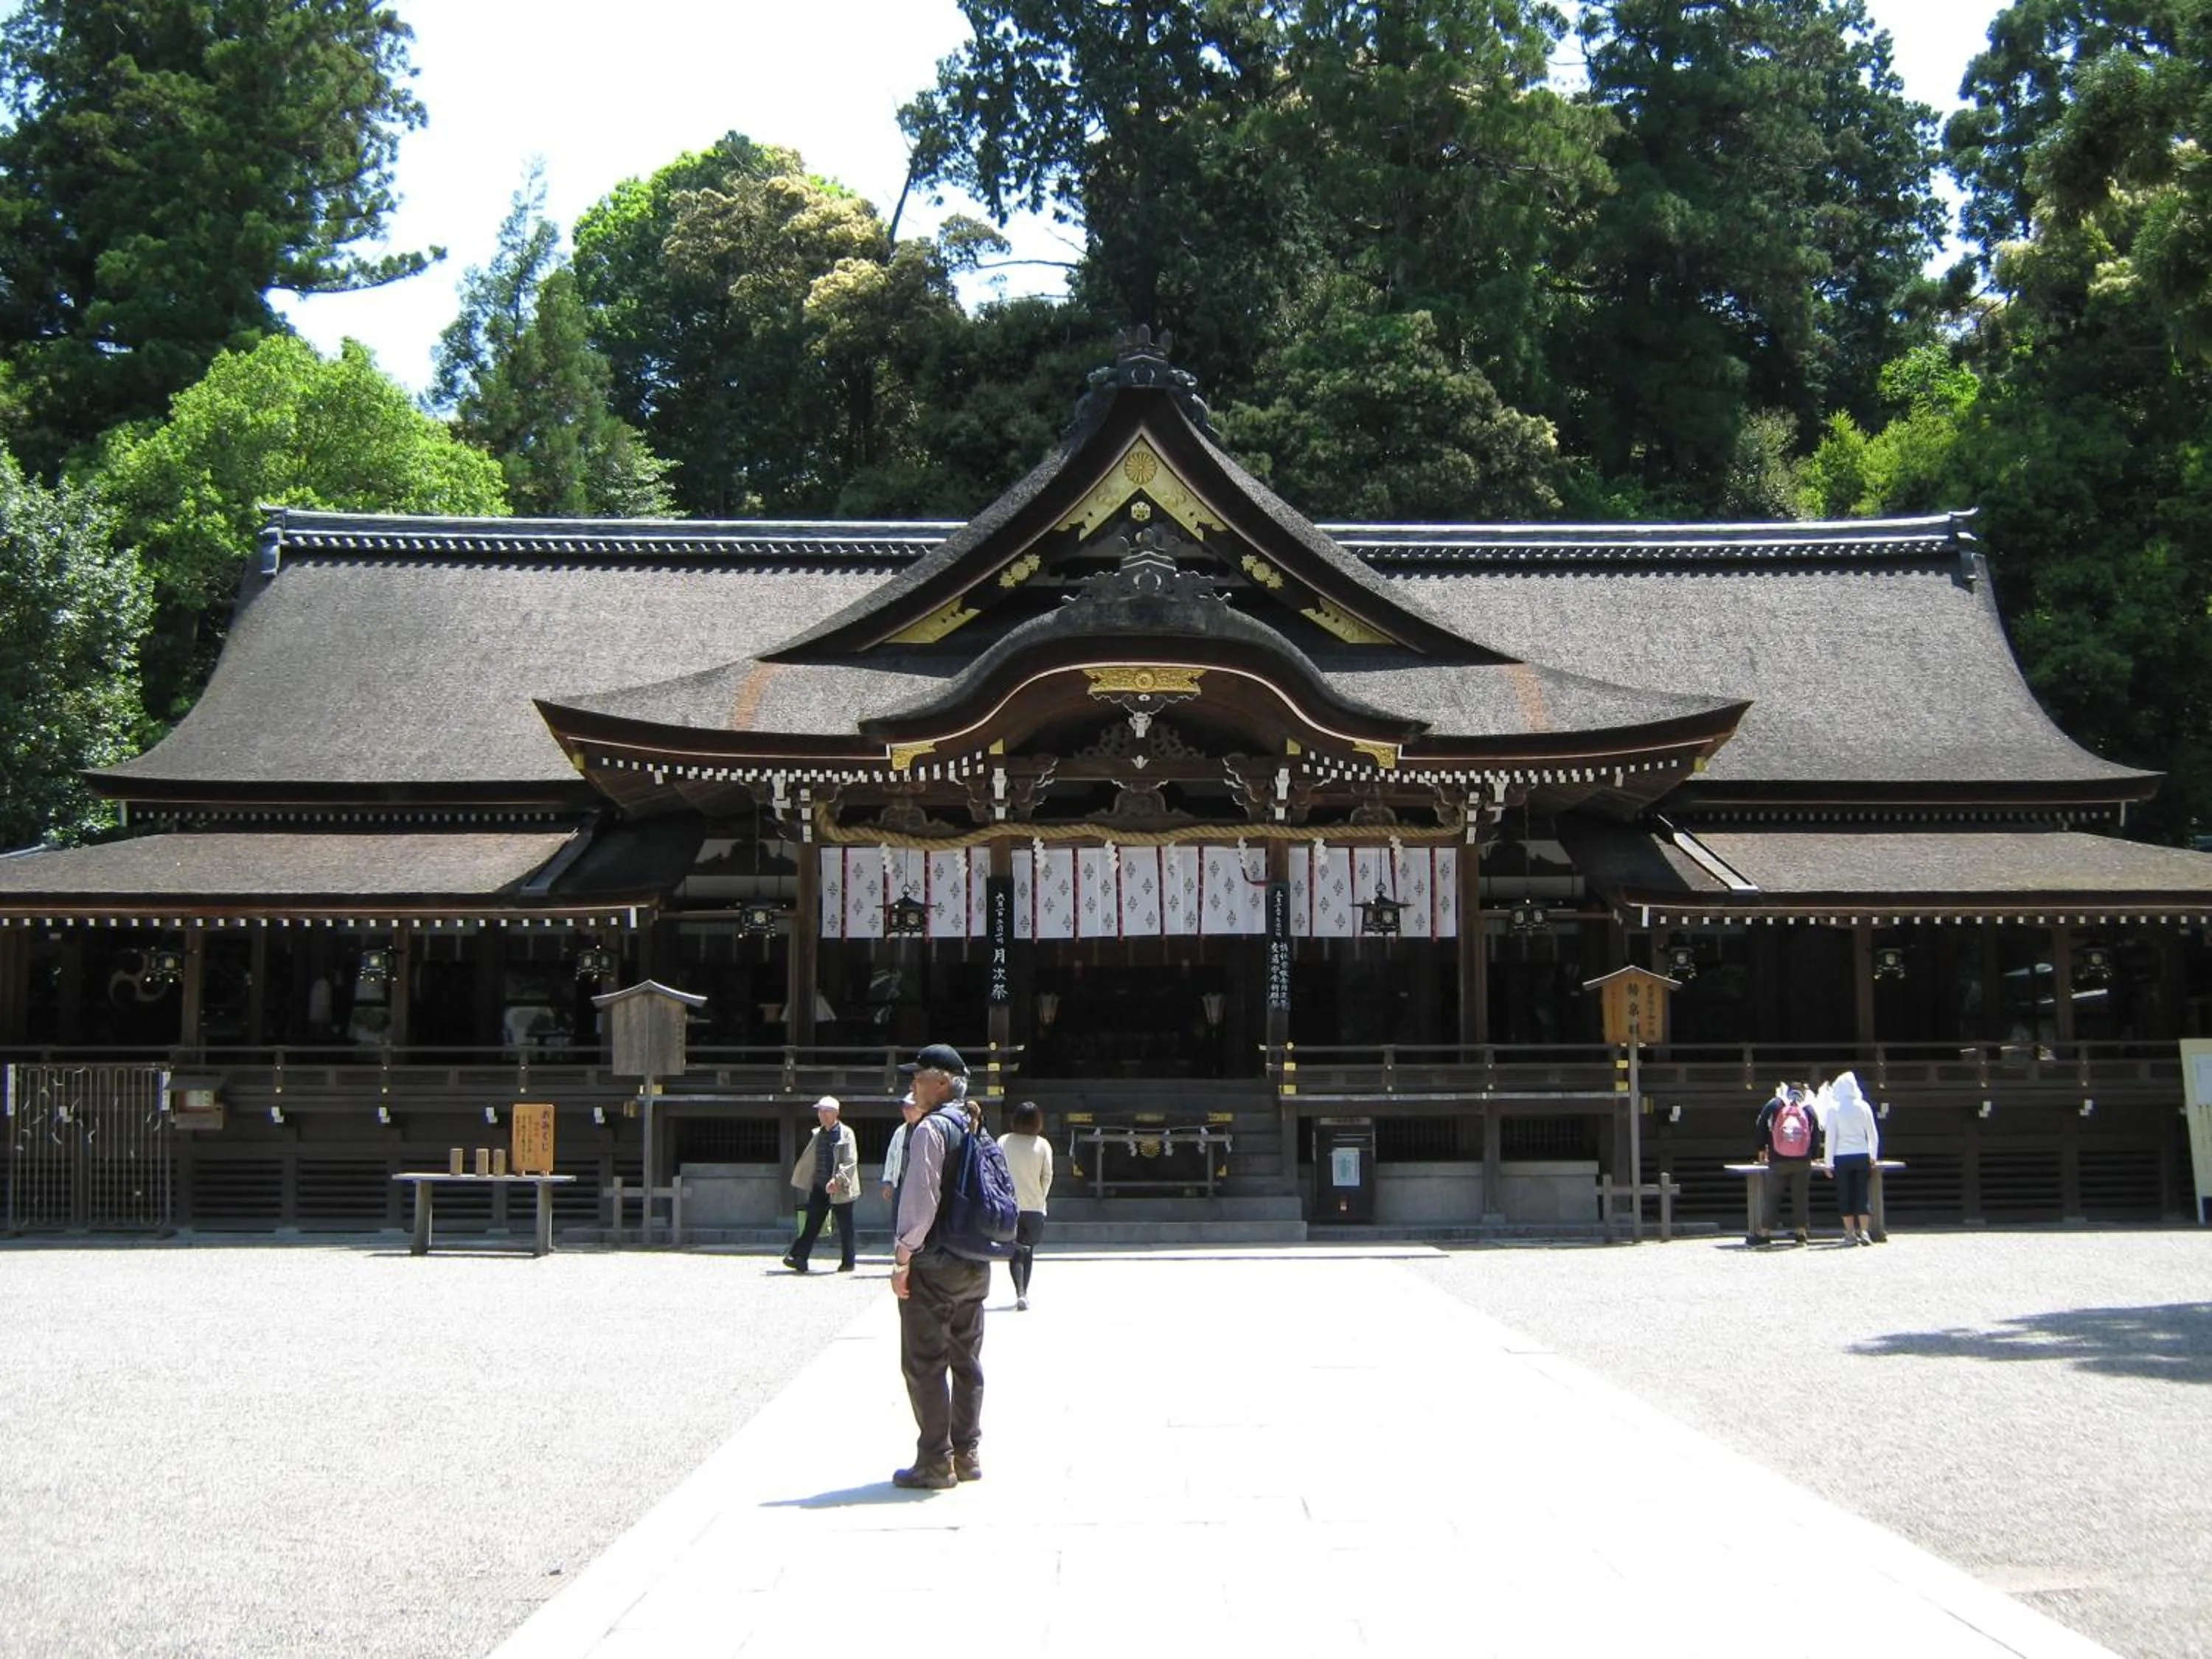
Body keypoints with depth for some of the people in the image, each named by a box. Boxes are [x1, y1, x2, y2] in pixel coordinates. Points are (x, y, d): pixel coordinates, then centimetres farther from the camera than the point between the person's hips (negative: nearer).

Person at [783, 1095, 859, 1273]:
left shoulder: (846, 1134, -5)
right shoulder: (816, 1135, 12)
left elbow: (850, 1162, -13)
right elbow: (807, 1160, 22)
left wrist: (837, 1180, -24)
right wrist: (801, 1180, 19)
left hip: (840, 1190, -5)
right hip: (819, 1187, 5)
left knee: (845, 1227, 4)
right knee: (812, 1224, -2)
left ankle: (847, 1262, 13)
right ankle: (799, 1257, -7)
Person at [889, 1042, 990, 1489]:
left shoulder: (930, 1128, -13)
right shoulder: (974, 1128, 11)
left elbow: (920, 1199, -19)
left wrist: (903, 1258, -14)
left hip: (933, 1265, -8)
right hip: (974, 1264, 8)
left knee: (924, 1364, -2)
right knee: (967, 1360, 13)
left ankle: (935, 1462, -1)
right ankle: (967, 1453, 18)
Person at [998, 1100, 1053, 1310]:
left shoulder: (1003, 1142, -5)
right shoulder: (1042, 1145, -6)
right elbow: (1047, 1176, -3)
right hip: (1034, 1206, 0)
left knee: (1016, 1252, 3)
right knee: (1028, 1251, 16)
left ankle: (1020, 1293, -15)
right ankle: (1023, 1294, 22)